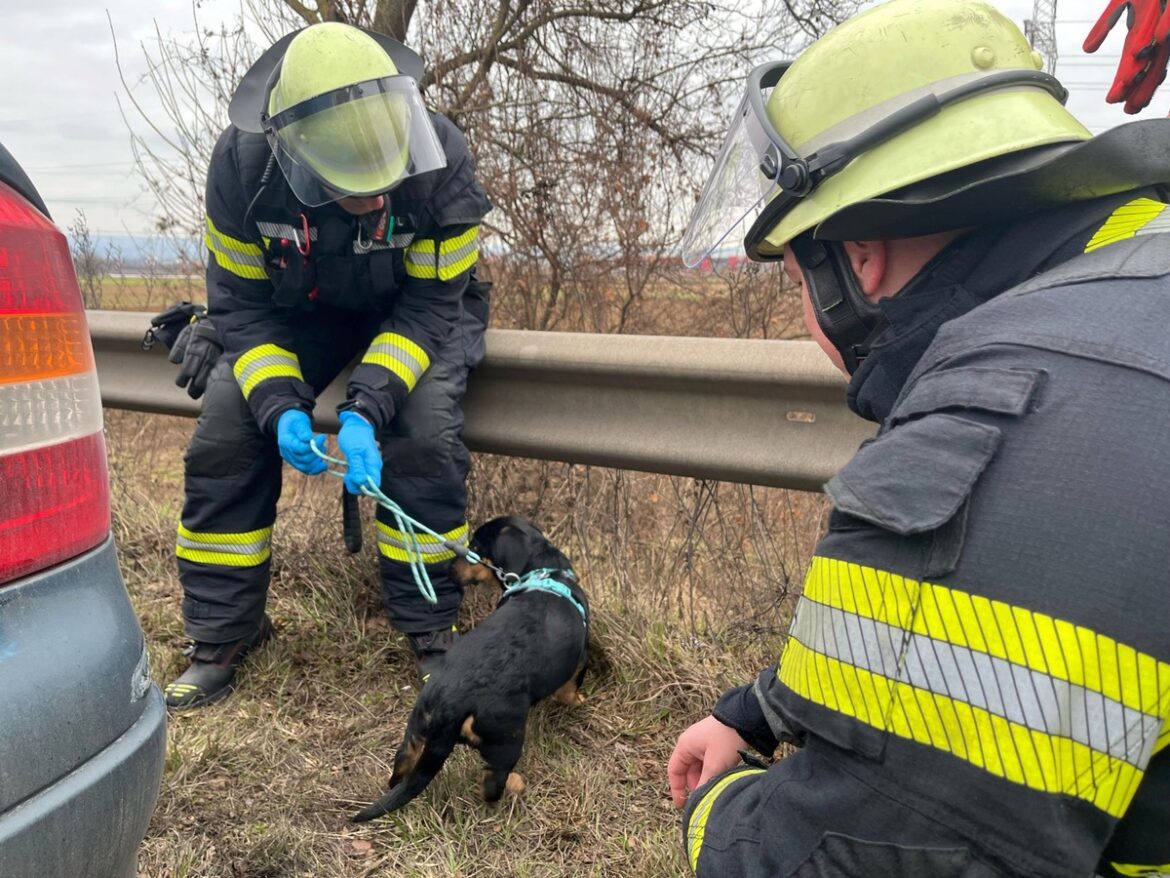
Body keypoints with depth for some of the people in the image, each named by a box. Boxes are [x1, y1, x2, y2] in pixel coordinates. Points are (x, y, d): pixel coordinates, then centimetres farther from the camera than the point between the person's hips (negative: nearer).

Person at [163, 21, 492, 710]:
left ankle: (431, 626, -8)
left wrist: (365, 408, -37)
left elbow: (431, 306, -25)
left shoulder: (441, 162, -30)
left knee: (425, 434, -28)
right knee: (224, 437, -13)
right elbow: (241, 303, -15)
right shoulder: (243, 164, -25)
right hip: (299, 310, 2)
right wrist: (278, 404, -32)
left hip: (419, 305, -2)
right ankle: (224, 631, 5)